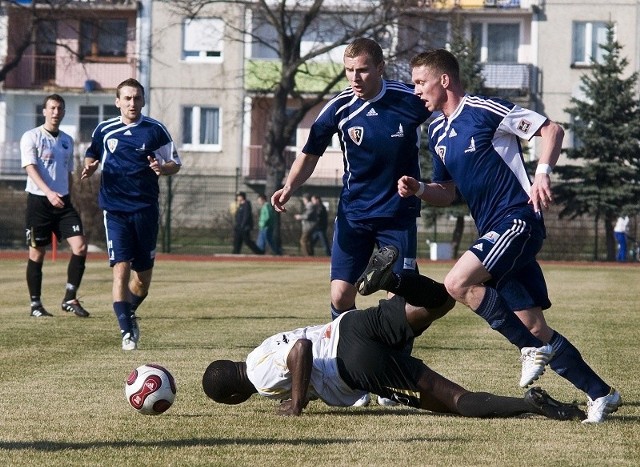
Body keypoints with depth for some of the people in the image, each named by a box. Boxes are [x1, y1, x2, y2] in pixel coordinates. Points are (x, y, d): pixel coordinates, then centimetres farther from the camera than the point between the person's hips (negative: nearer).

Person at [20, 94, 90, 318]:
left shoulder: (67, 140, 14)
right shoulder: (31, 137, -4)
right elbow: (31, 168, -17)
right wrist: (49, 192, -30)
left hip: (63, 202, 5)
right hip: (39, 201, -5)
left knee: (80, 247, -9)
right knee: (37, 254, 2)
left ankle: (70, 299, -2)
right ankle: (36, 304, 12)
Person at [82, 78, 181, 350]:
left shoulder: (155, 130, 2)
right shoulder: (105, 130, 5)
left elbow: (175, 163, 8)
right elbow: (92, 156, 19)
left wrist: (162, 168, -14)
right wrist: (89, 168, -3)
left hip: (146, 208, 1)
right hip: (115, 210, -1)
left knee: (143, 275, 7)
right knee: (121, 269, -14)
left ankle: (128, 314, 35)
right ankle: (127, 332, -12)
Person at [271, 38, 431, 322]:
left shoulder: (411, 100, -12)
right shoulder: (339, 108, -9)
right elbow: (311, 154, 3)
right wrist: (289, 187, -14)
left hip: (399, 213, -1)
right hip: (353, 213, 1)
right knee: (341, 296, -6)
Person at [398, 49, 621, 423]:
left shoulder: (484, 110, -9)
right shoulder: (438, 132, 16)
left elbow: (552, 130, -9)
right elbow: (446, 194, 24)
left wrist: (543, 174, -22)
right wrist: (418, 190, 3)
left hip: (518, 220, -8)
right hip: (494, 231, 8)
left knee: (458, 283, -24)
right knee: (533, 324, 4)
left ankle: (535, 348, -13)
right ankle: (601, 394, 12)